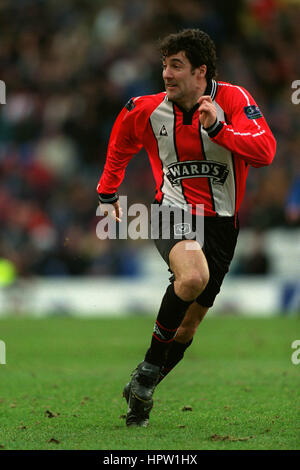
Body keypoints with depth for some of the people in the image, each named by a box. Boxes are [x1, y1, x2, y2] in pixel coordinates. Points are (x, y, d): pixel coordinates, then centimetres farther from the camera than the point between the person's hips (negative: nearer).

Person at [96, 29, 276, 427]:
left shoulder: (232, 100, -10)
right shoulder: (147, 111, -3)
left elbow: (265, 151, -24)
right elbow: (120, 148, 20)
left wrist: (216, 128, -34)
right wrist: (107, 194, 25)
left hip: (221, 222, 1)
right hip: (173, 212, -1)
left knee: (190, 322, 7)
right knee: (194, 276, -33)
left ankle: (141, 390, 29)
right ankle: (150, 367, -16)